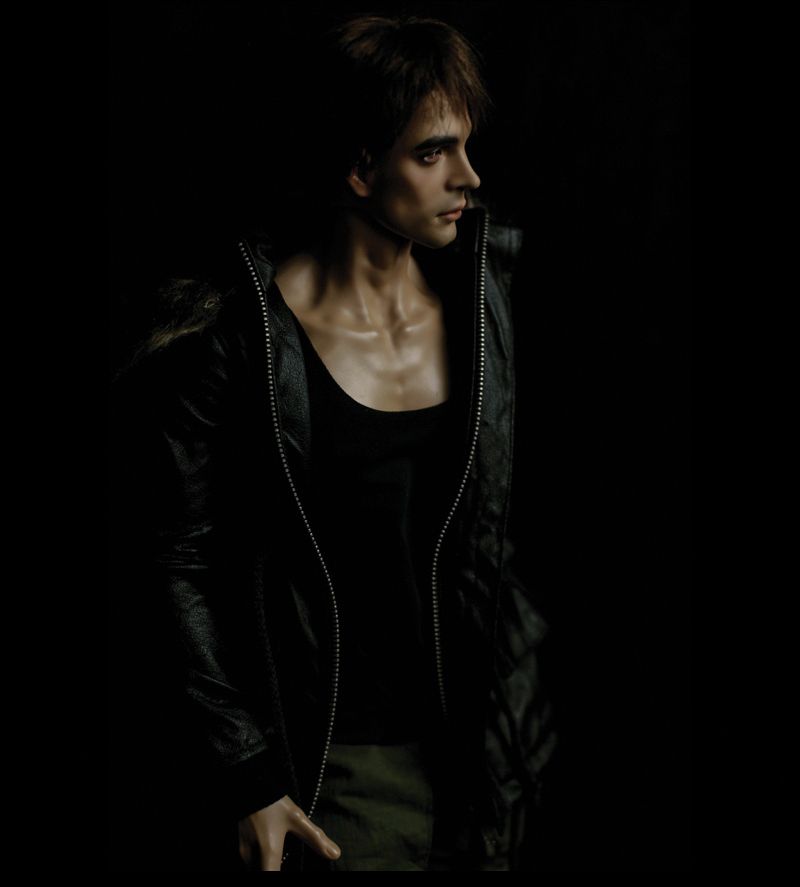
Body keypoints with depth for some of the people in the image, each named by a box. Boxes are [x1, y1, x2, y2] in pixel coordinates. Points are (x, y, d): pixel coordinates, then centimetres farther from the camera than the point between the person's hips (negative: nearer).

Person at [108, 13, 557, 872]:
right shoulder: (230, 341, -14)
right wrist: (244, 783, -11)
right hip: (326, 765, -4)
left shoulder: (481, 296, 0)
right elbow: (183, 570, -10)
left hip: (475, 752, 5)